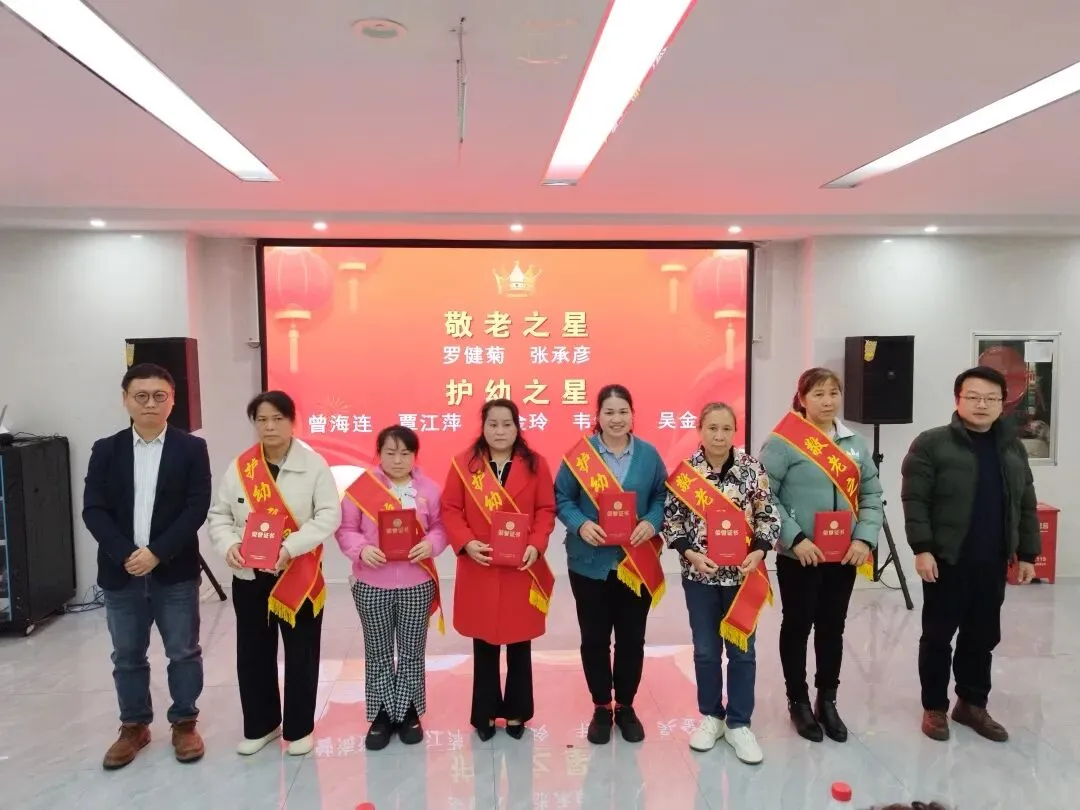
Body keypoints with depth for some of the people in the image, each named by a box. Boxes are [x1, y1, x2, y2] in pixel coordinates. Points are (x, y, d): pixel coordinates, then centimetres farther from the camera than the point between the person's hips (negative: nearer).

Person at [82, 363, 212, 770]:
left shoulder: (191, 448, -3)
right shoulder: (106, 450, 3)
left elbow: (197, 508, -9)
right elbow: (93, 510, -3)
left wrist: (157, 553, -17)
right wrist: (125, 555, -15)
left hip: (175, 572, -2)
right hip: (121, 572, 2)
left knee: (183, 653, 8)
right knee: (127, 656, 15)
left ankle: (184, 724, 24)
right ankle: (133, 727, 31)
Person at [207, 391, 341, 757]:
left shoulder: (314, 464, -7)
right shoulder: (239, 467, 2)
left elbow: (329, 515, -13)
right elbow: (218, 514, 5)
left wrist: (290, 548, -24)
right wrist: (228, 545, -15)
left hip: (299, 576, -3)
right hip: (249, 576, 3)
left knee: (301, 654, 6)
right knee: (252, 653, 12)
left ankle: (299, 728, 24)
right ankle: (260, 725, 31)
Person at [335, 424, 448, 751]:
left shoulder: (429, 488, -3)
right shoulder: (361, 487, -6)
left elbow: (440, 526, 3)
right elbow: (346, 529, -4)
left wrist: (431, 544, -17)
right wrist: (362, 549, -22)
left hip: (417, 584, 1)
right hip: (371, 585, -1)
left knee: (412, 651, 12)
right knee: (378, 652, 12)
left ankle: (408, 712, 29)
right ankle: (381, 715, 27)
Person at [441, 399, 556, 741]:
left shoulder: (535, 465, 1)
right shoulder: (464, 464, -1)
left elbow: (546, 510, 0)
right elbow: (450, 509, -2)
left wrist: (536, 545, -15)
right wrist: (466, 543, -16)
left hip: (522, 570, 1)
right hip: (479, 571, 0)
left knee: (520, 644, 12)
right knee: (484, 645, 12)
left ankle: (517, 712, 28)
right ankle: (484, 715, 26)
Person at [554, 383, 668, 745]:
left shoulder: (648, 454, 2)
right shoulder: (579, 453, -5)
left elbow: (662, 496, 7)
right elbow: (561, 498, -3)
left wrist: (652, 522, -12)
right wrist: (580, 525, -20)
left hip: (637, 562, 2)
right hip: (591, 561, -1)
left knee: (632, 637, 11)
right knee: (594, 637, 8)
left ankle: (626, 706, 30)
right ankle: (601, 707, 26)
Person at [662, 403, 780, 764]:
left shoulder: (752, 469, -4)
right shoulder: (683, 472, -4)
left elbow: (768, 516, 0)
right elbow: (671, 522, -2)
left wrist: (758, 552, -13)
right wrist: (691, 555, -14)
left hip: (742, 573, 0)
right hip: (700, 575, 0)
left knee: (742, 649, 9)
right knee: (706, 650, 12)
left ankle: (738, 723, 25)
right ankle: (711, 716, 31)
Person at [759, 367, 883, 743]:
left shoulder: (855, 443, 6)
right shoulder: (783, 441, -11)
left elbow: (872, 494, 7)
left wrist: (865, 538, -7)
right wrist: (795, 538, -18)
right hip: (799, 555, -4)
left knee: (832, 627, 15)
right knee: (797, 626, 10)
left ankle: (827, 700, 32)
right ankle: (798, 701, 26)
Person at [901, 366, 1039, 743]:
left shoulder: (1013, 447, 9)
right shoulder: (932, 443, -8)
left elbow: (1026, 506, 13)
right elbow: (915, 500, -12)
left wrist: (1027, 554, 10)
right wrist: (922, 548, -18)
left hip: (992, 563, 5)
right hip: (946, 560, -5)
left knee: (983, 636, 14)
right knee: (938, 635, 5)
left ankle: (972, 704, 30)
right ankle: (934, 707, 19)